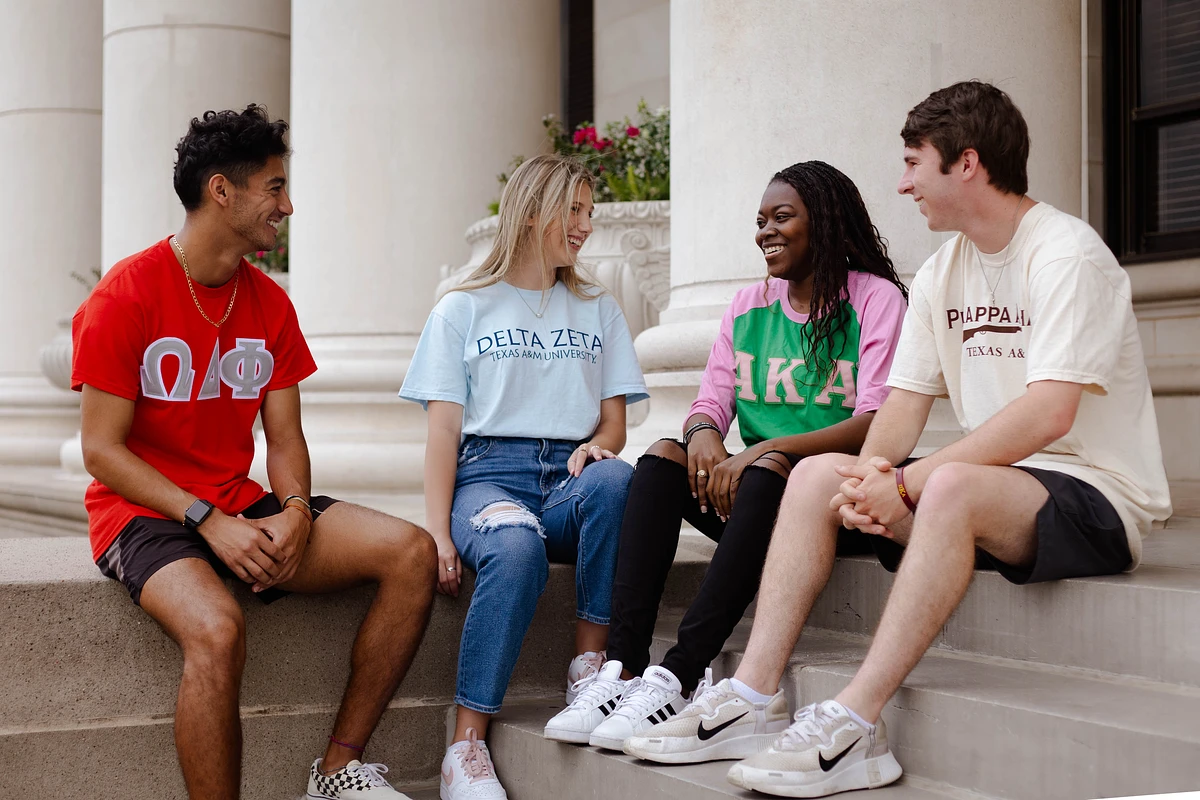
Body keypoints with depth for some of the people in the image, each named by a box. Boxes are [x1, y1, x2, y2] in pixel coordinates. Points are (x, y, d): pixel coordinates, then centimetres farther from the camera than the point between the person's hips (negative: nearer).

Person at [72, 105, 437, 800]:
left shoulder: (269, 303, 10)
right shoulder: (127, 294, -8)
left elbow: (285, 438, 10)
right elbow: (102, 449, -10)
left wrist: (294, 514, -12)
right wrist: (209, 523, -19)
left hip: (244, 509, 6)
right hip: (145, 513, -6)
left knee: (413, 553, -14)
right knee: (218, 630, -38)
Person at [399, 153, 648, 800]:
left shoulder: (599, 312, 24)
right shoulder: (463, 310, 14)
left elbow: (614, 422, 18)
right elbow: (444, 429, 6)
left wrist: (598, 447, -9)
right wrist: (438, 535, -9)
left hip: (571, 479, 3)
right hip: (489, 473, -2)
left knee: (616, 480, -35)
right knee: (515, 548, -38)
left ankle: (589, 661, -25)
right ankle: (467, 747, -34)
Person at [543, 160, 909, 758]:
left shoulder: (876, 299, -3)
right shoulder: (748, 307, 16)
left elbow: (877, 423, -14)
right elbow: (710, 404, 10)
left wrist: (766, 450, -24)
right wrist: (703, 432, -15)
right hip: (756, 503, 6)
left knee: (770, 473, -35)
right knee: (662, 456, -19)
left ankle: (677, 678, -40)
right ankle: (623, 668, -31)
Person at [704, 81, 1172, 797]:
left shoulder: (1066, 253, -13)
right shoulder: (941, 273, 13)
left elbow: (1048, 414, -25)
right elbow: (905, 405, 8)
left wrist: (905, 484, -26)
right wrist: (869, 478, -14)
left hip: (1097, 496, -8)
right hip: (995, 487, 8)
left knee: (952, 487, -37)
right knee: (816, 474, -6)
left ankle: (855, 723, -35)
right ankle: (755, 692, -14)